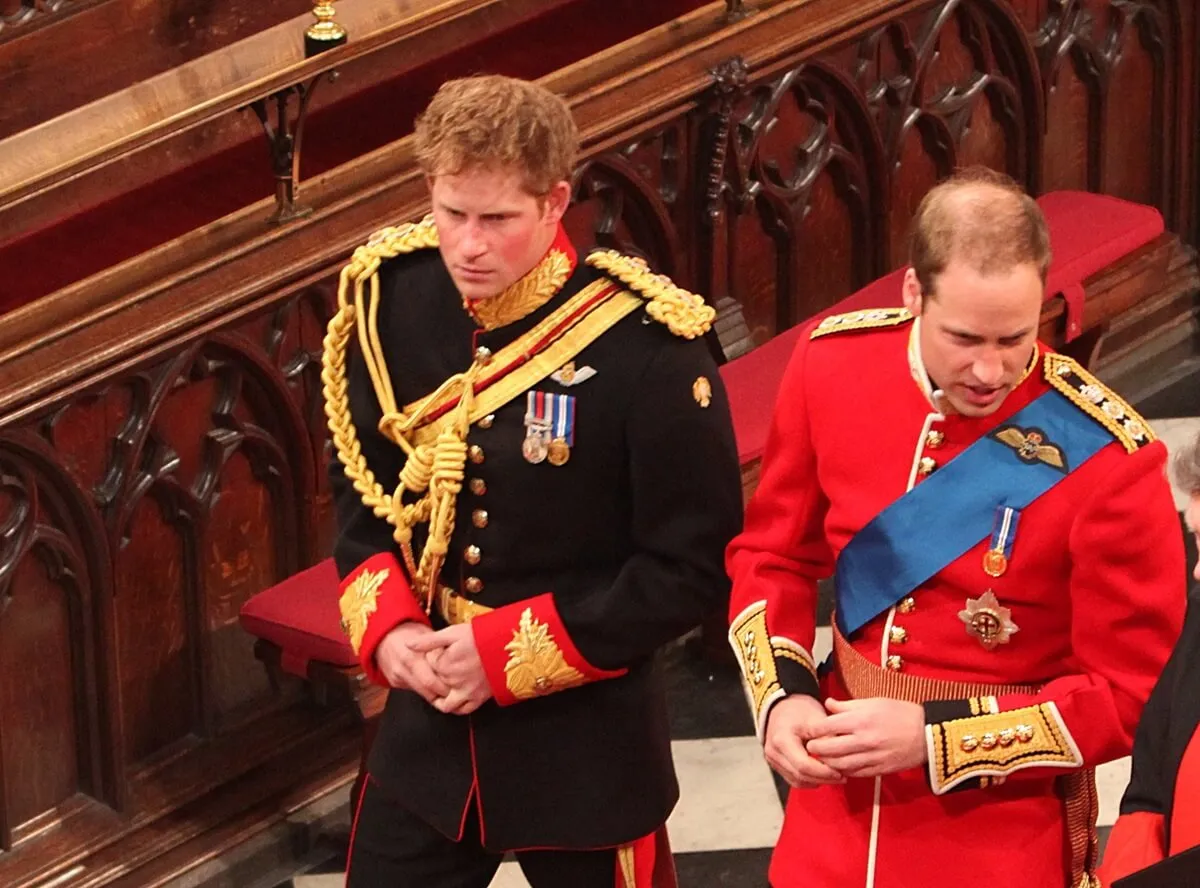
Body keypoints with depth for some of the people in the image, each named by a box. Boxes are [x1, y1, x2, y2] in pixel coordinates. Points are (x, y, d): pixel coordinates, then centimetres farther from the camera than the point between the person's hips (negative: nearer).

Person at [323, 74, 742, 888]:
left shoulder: (647, 346, -21)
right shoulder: (390, 300, -6)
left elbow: (696, 569, -16)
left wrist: (508, 654, -18)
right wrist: (385, 630, -10)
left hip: (585, 750, -4)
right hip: (428, 726, 4)